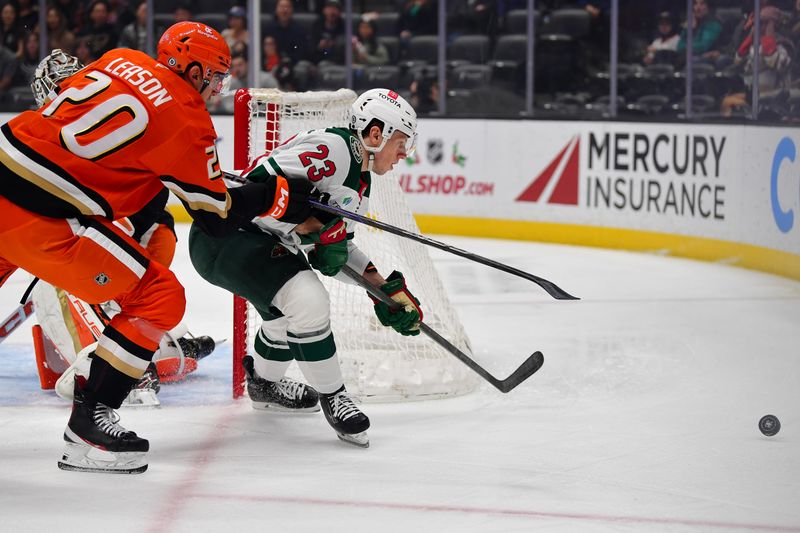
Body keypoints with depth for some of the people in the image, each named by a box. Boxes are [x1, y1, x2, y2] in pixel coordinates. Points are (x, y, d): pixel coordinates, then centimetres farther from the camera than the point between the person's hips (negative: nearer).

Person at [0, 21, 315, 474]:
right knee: (160, 298, 2)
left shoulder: (121, 60, 12)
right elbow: (218, 216, 0)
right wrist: (280, 194, 14)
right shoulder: (187, 121, -6)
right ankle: (89, 422, 3)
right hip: (38, 215, -8)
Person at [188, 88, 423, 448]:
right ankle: (332, 397, -7)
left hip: (266, 243, 11)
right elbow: (262, 180, -28)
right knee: (307, 300, -25)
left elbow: (338, 247, 21)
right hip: (224, 233, -11)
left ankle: (264, 383, 56)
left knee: (291, 312, 28)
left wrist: (387, 290, 14)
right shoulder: (330, 147, -21)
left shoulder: (361, 183, 12)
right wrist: (318, 226, -26)